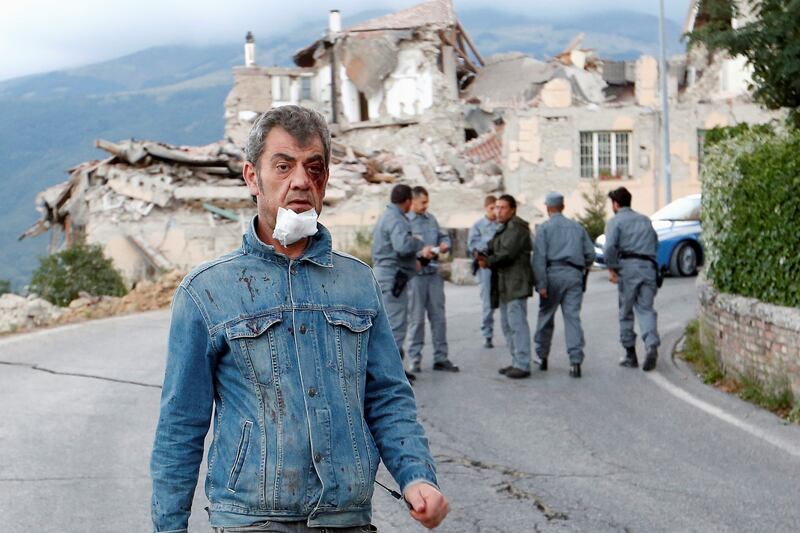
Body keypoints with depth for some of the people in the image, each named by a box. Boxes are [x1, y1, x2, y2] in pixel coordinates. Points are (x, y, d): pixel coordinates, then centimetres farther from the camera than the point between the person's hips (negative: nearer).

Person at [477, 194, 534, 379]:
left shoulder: (516, 228, -10)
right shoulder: (504, 229, 22)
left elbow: (507, 253, -19)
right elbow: (496, 252, 20)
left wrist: (488, 262, -7)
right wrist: (485, 258, -1)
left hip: (516, 283, -11)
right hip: (505, 284, 11)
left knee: (517, 322, -12)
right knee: (507, 324, 13)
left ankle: (523, 365, -12)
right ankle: (516, 362, 19)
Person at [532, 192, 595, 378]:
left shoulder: (544, 228, 3)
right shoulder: (577, 227, 15)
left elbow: (539, 257, -7)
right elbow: (590, 253, 11)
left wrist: (541, 284, -11)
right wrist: (583, 269, 30)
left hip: (554, 273, -2)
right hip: (574, 275, 3)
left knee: (546, 316, 10)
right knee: (573, 317, -1)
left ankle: (542, 357, 19)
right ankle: (575, 361, -11)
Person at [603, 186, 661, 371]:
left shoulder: (615, 221, 2)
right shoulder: (645, 220, 21)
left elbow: (610, 246, -13)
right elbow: (655, 243, 16)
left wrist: (611, 268, -7)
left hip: (629, 265, -4)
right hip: (649, 266, 4)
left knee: (626, 312, 7)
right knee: (646, 309, 2)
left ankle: (630, 354, 11)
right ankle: (652, 346, -20)